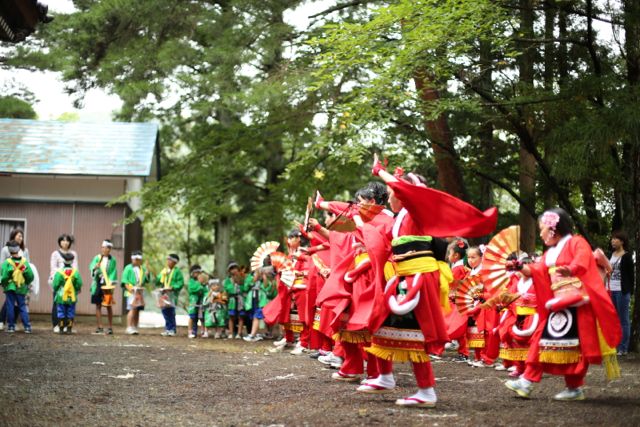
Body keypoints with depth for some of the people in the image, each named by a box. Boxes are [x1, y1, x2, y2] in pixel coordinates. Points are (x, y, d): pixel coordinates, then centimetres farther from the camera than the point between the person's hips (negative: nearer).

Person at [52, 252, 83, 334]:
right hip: (72, 297, 2)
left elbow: (55, 285, -9)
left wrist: (55, 291, 11)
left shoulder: (59, 272, -12)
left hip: (61, 297, -2)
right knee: (70, 314, 8)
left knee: (61, 314, 6)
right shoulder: (75, 272, -6)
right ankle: (69, 328, 7)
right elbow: (79, 284, -5)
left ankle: (61, 329, 7)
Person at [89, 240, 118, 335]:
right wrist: (95, 267, -30)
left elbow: (113, 272, 1)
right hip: (98, 284, 1)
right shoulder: (97, 258, 5)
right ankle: (99, 327, 11)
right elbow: (91, 267, -7)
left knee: (108, 306, 0)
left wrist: (111, 283, -12)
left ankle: (110, 327, 4)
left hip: (107, 285, -1)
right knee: (98, 305, 5)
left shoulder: (112, 260, 4)